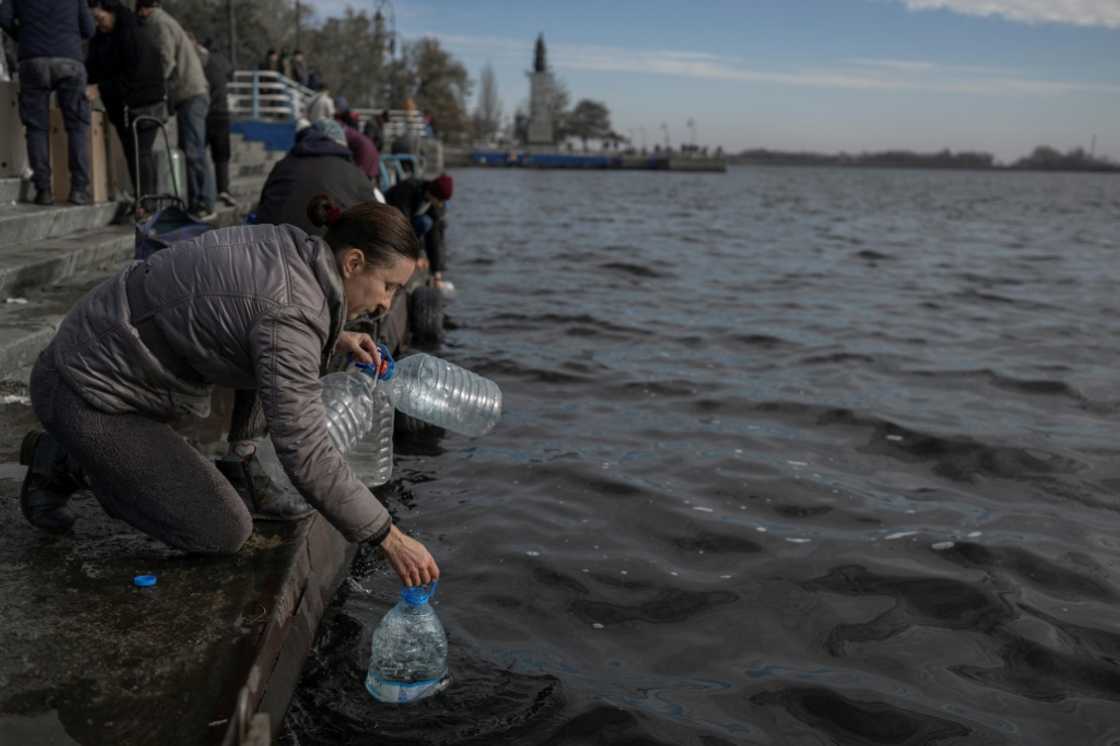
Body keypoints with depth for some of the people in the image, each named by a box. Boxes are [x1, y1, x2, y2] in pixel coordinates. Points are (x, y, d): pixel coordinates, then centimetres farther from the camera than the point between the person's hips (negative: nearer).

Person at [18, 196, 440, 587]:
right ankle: (69, 460, 6)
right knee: (223, 534, -4)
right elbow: (306, 456, -30)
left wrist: (335, 339, 7)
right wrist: (390, 538, -23)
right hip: (90, 398, -9)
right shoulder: (289, 315, -28)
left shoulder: (286, 245, -2)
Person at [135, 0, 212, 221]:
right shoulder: (168, 21, 26)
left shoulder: (158, 23, -1)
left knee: (193, 152, -14)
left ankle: (202, 205, -17)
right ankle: (197, 203, 8)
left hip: (190, 95, -10)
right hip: (194, 93, 10)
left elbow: (166, 60, -12)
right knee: (191, 151, 8)